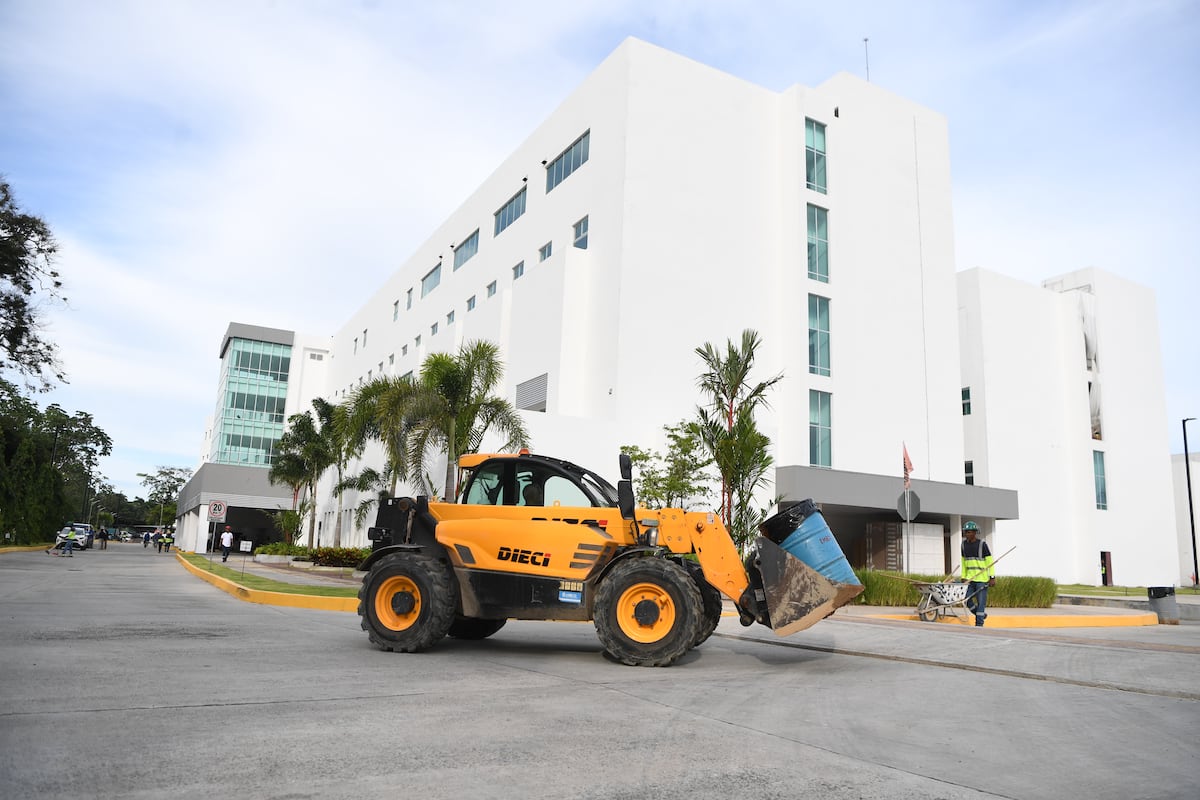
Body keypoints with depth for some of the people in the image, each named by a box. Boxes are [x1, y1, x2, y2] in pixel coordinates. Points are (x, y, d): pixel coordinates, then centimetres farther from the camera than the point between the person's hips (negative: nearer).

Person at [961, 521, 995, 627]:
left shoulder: (982, 544, -9)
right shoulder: (964, 544, 7)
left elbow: (990, 561, -7)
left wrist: (992, 577, -11)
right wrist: (963, 577, 13)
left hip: (982, 578, -5)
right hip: (970, 578, 5)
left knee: (981, 602, -2)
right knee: (968, 601, 3)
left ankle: (979, 624, 5)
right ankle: (982, 614, 27)